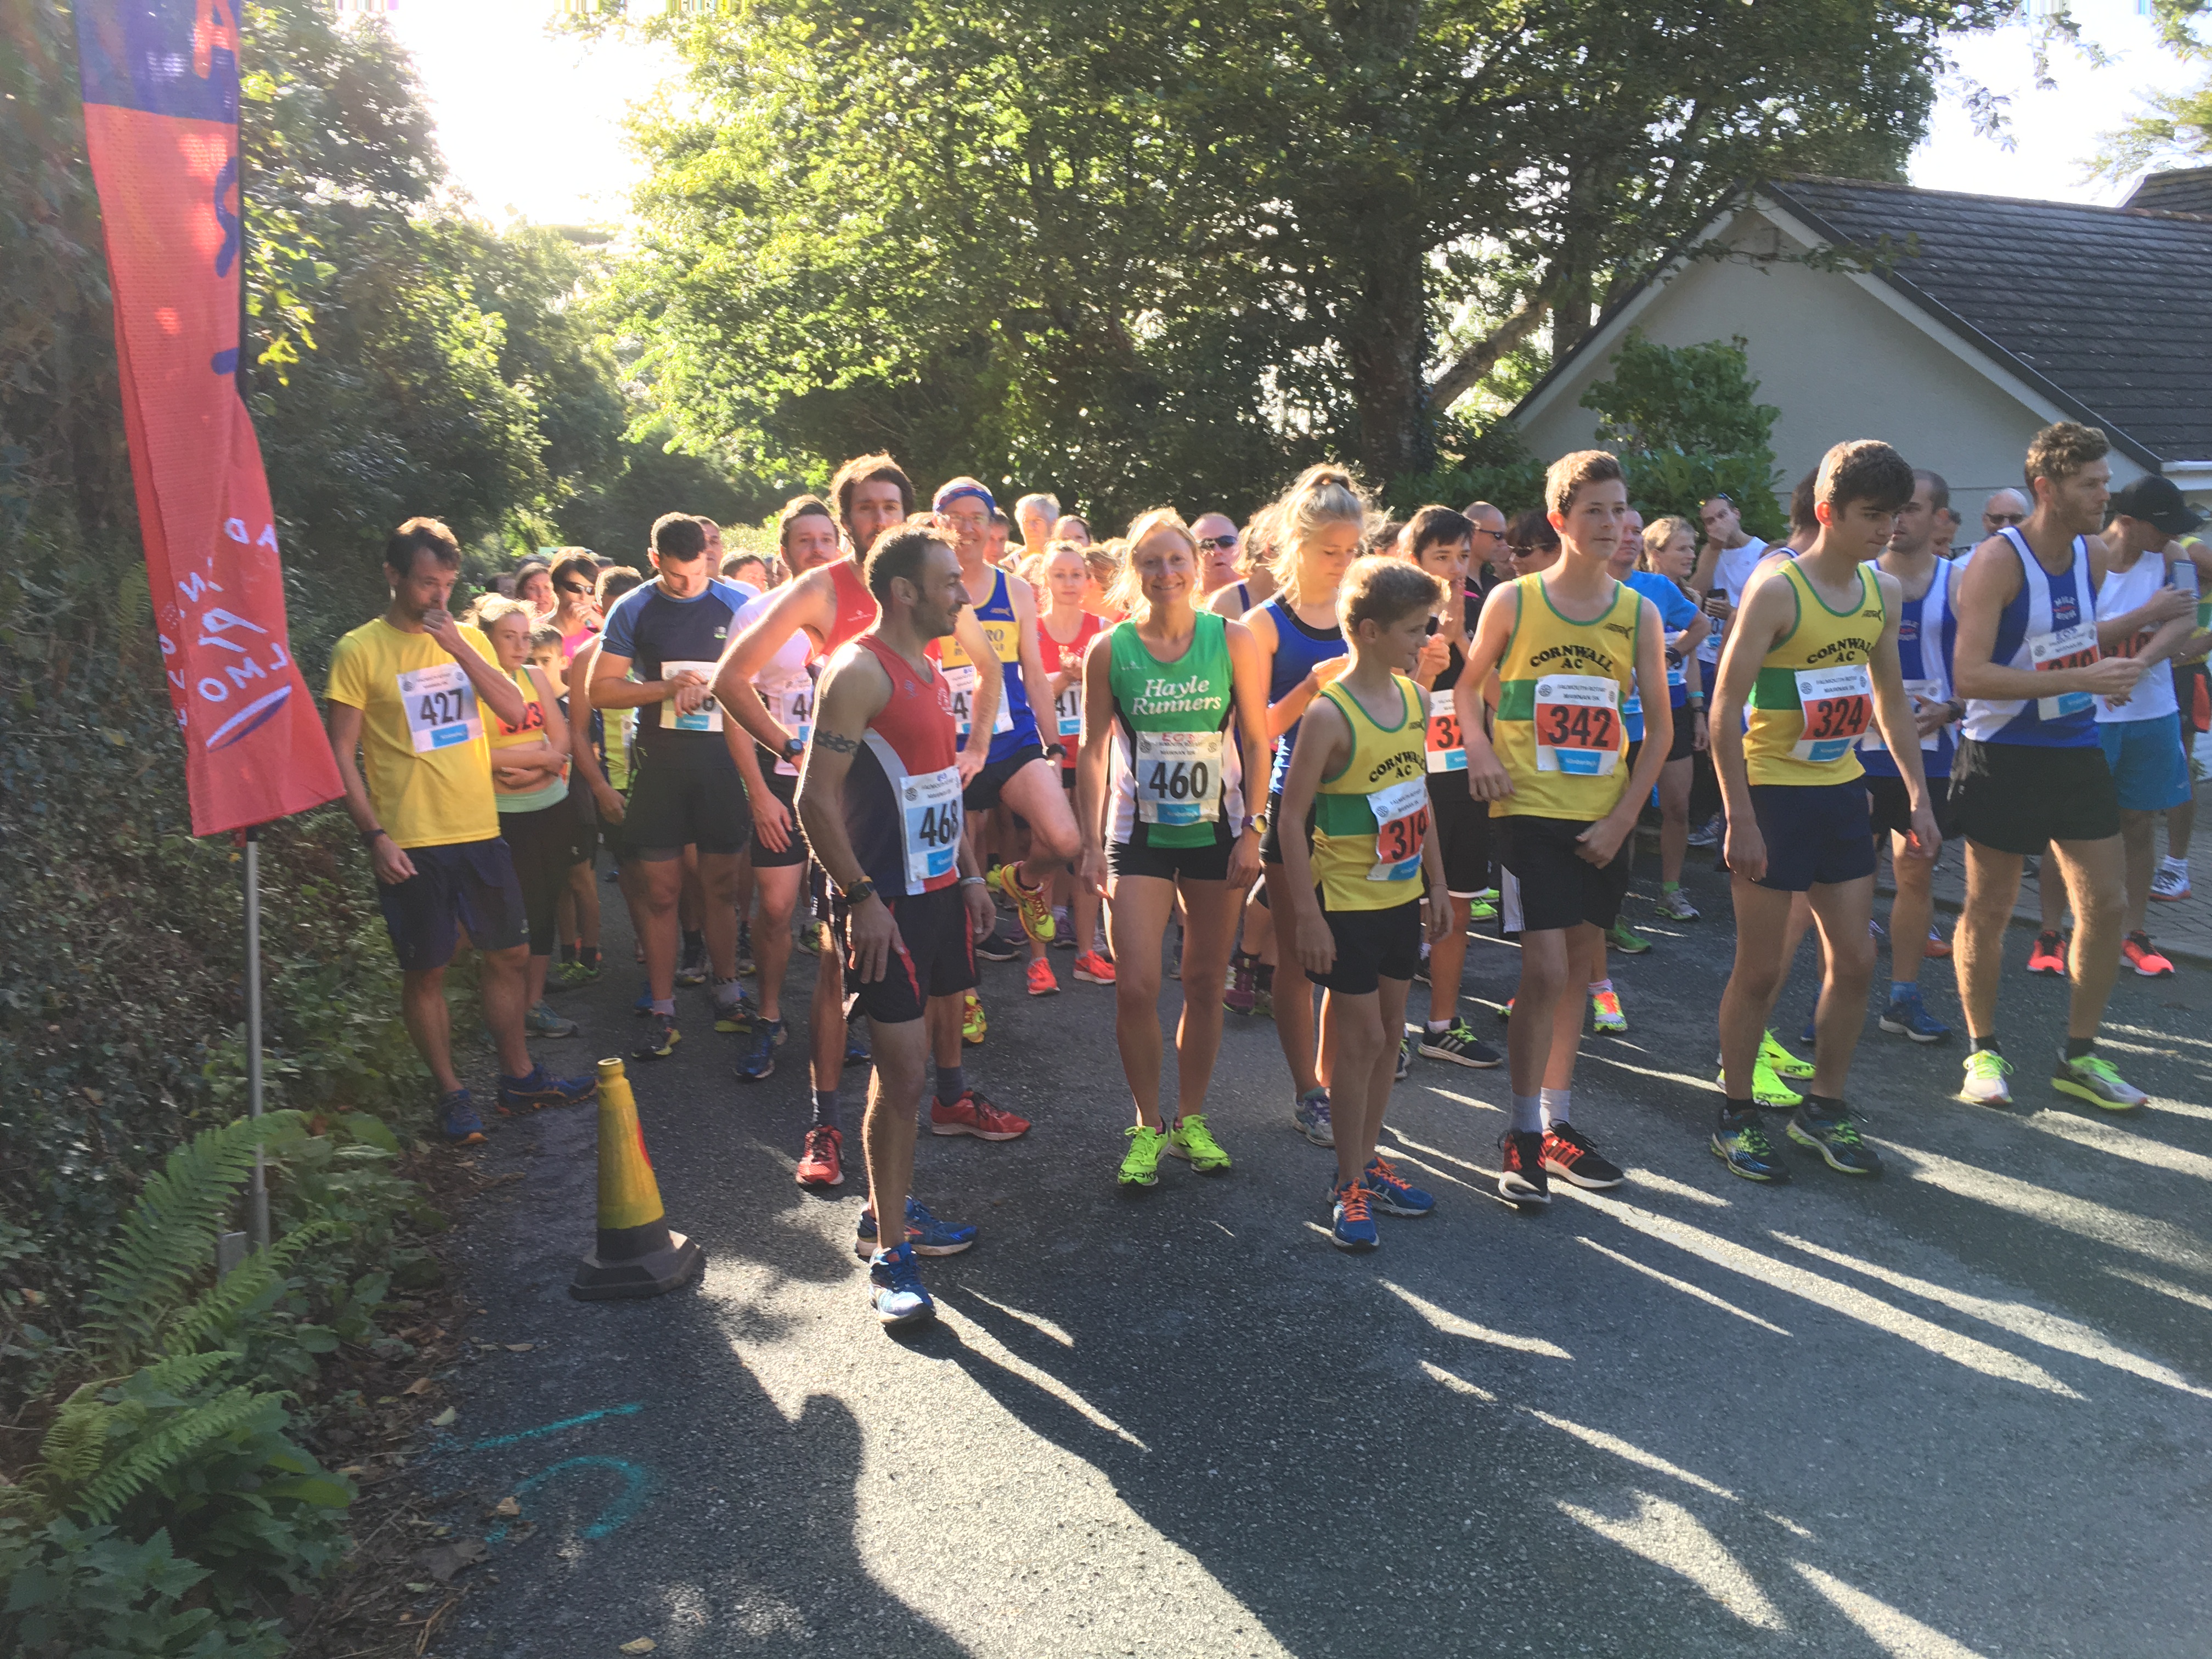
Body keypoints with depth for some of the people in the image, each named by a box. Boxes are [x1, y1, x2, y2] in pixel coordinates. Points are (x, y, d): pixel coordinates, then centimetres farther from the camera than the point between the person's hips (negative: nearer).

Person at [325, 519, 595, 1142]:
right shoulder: (360, 651, -5)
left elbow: (514, 711, -5)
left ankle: (518, 1077, 27)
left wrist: (459, 646, -15)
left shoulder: (468, 639, 8)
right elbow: (343, 757, -6)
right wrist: (375, 835, -14)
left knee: (510, 954, 12)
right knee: (426, 971, 4)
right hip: (410, 843, -5)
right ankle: (451, 1094, 19)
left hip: (479, 831, 5)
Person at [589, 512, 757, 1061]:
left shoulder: (737, 605, 2)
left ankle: (727, 995, 22)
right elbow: (600, 690, -1)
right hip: (658, 764, 0)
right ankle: (662, 1012, 11)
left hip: (721, 760, 0)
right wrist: (669, 688, -13)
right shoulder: (634, 610, 2)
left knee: (722, 884, 7)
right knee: (661, 890, 1)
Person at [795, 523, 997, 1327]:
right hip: (885, 900, -9)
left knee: (904, 1060, 15)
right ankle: (890, 1256, 2)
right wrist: (862, 897, -21)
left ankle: (889, 1206, 28)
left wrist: (970, 874, 17)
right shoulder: (858, 672, -15)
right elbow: (815, 799, -18)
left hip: (937, 891, 9)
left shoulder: (933, 672, 14)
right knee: (901, 1071, -7)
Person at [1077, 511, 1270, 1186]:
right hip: (1138, 834, -1)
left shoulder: (1234, 640, -3)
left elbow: (1257, 742, 1)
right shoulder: (1109, 651, -3)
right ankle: (1148, 1125, 13)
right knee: (1135, 986, -8)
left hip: (1216, 833, 1)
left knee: (1205, 983, 10)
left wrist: (1252, 833, -4)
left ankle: (1191, 1120, 27)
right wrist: (1092, 844, -1)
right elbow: (1094, 751, 2)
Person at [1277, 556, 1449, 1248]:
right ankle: (1349, 1184, 12)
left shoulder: (1414, 699, 4)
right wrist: (1307, 914, -18)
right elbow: (1290, 816, -16)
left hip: (1402, 894, 7)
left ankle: (1367, 1159, 28)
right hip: (1347, 901, -7)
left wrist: (1437, 883, 15)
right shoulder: (1329, 713, -18)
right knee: (1360, 1038, -1)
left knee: (1388, 1033, 13)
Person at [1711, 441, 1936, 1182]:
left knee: (1855, 959, 10)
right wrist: (1740, 819, -19)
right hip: (1773, 793, -7)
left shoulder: (1884, 590, 7)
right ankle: (1736, 1115, 17)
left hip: (1841, 790, 7)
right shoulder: (1776, 588, -15)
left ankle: (1824, 1108, 26)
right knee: (1761, 968, 1)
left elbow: (1891, 697, 17)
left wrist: (1918, 794, 11)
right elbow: (1725, 709, -17)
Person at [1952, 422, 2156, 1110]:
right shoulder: (1998, 560, -16)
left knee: (2108, 904, 6)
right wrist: (2080, 678, -28)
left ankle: (2079, 1055, 21)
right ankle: (1984, 1051, 21)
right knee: (1988, 912, 4)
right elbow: (1969, 674, -27)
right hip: (2004, 756, -6)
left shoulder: (2095, 555, 5)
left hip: (2077, 751, 6)